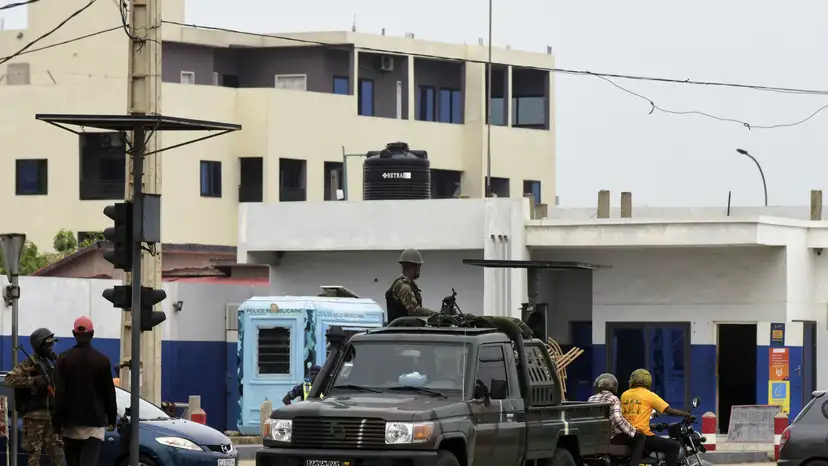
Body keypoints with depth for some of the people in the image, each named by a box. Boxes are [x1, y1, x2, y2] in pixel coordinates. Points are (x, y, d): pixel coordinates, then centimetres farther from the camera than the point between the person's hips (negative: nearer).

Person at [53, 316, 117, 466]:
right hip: (94, 422, -2)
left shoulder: (64, 358, -1)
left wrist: (57, 420, 0)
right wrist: (112, 418, 13)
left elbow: (59, 392, -4)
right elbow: (109, 392, 2)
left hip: (70, 422, 2)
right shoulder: (101, 360, -3)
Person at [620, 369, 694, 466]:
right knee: (674, 446, 0)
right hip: (642, 435, -7)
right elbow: (669, 411, -4)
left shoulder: (624, 395, 11)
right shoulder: (649, 395, -4)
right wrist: (687, 415, 10)